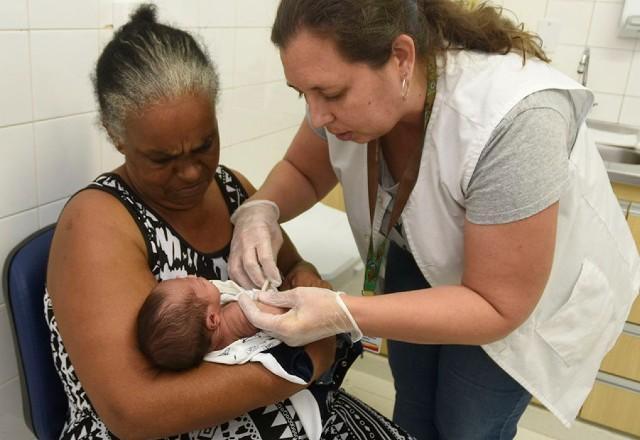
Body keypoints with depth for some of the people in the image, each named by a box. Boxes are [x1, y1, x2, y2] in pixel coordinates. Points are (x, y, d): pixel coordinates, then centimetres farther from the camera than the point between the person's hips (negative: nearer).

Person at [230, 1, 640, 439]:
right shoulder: (349, 87, -22)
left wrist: (342, 315, -43)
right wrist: (261, 209, -27)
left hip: (527, 295, -4)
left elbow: (496, 306, -33)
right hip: (422, 259, 5)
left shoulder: (513, 120, -40)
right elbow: (301, 172, -4)